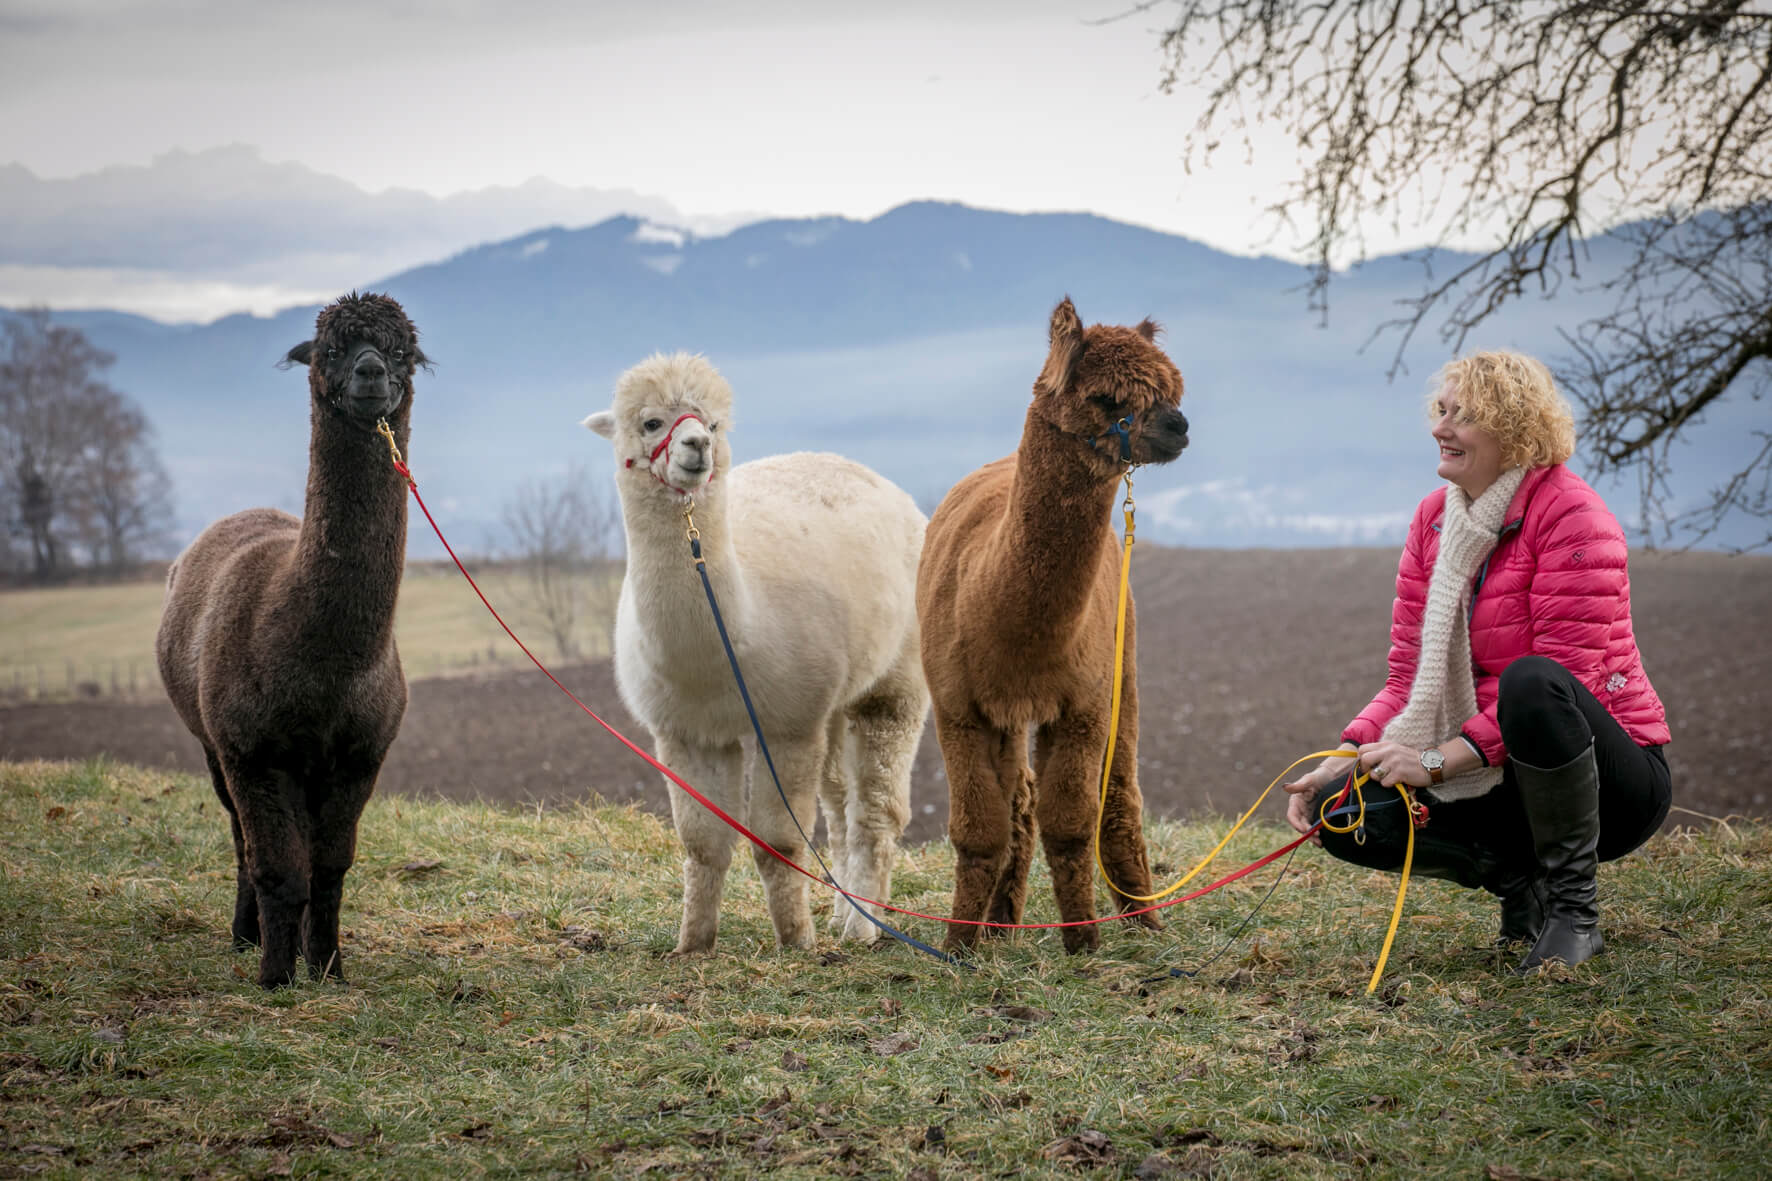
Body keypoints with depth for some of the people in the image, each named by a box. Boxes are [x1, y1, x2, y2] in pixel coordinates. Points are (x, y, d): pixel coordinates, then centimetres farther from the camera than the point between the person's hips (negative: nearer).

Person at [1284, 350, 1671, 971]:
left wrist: (1437, 760, -28)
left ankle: (1573, 904, -20)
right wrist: (1345, 756, -14)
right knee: (1342, 810, -12)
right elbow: (1409, 678, 5)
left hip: (1613, 776, -6)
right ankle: (1522, 879, 0)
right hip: (1502, 780, 6)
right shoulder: (1434, 518, 6)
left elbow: (1565, 676, -23)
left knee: (1531, 683, -38)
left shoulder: (1569, 513, -15)